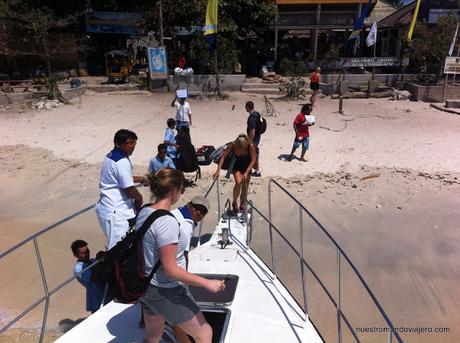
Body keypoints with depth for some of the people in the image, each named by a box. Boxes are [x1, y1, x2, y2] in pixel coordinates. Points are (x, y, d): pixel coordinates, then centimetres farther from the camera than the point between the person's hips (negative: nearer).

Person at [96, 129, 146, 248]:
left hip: (112, 209, 10)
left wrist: (142, 178, 20)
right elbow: (130, 190, -20)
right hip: (116, 212, -10)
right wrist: (139, 198, 0)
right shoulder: (122, 162, -21)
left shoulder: (112, 156, 10)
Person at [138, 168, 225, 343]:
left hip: (145, 285, 9)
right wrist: (207, 283, -20)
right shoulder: (167, 222, -27)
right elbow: (170, 270, -25)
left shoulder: (144, 212, -2)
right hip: (165, 292, -9)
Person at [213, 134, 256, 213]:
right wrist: (218, 170, -31)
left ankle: (243, 203, 33)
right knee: (238, 182, -23)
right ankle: (234, 203, 1)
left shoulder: (251, 146, -32)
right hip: (236, 165, -1)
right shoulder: (232, 145, -31)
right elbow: (223, 156, -24)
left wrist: (246, 172, -32)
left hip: (247, 165, 1)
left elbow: (253, 160, -23)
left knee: (245, 186, 7)